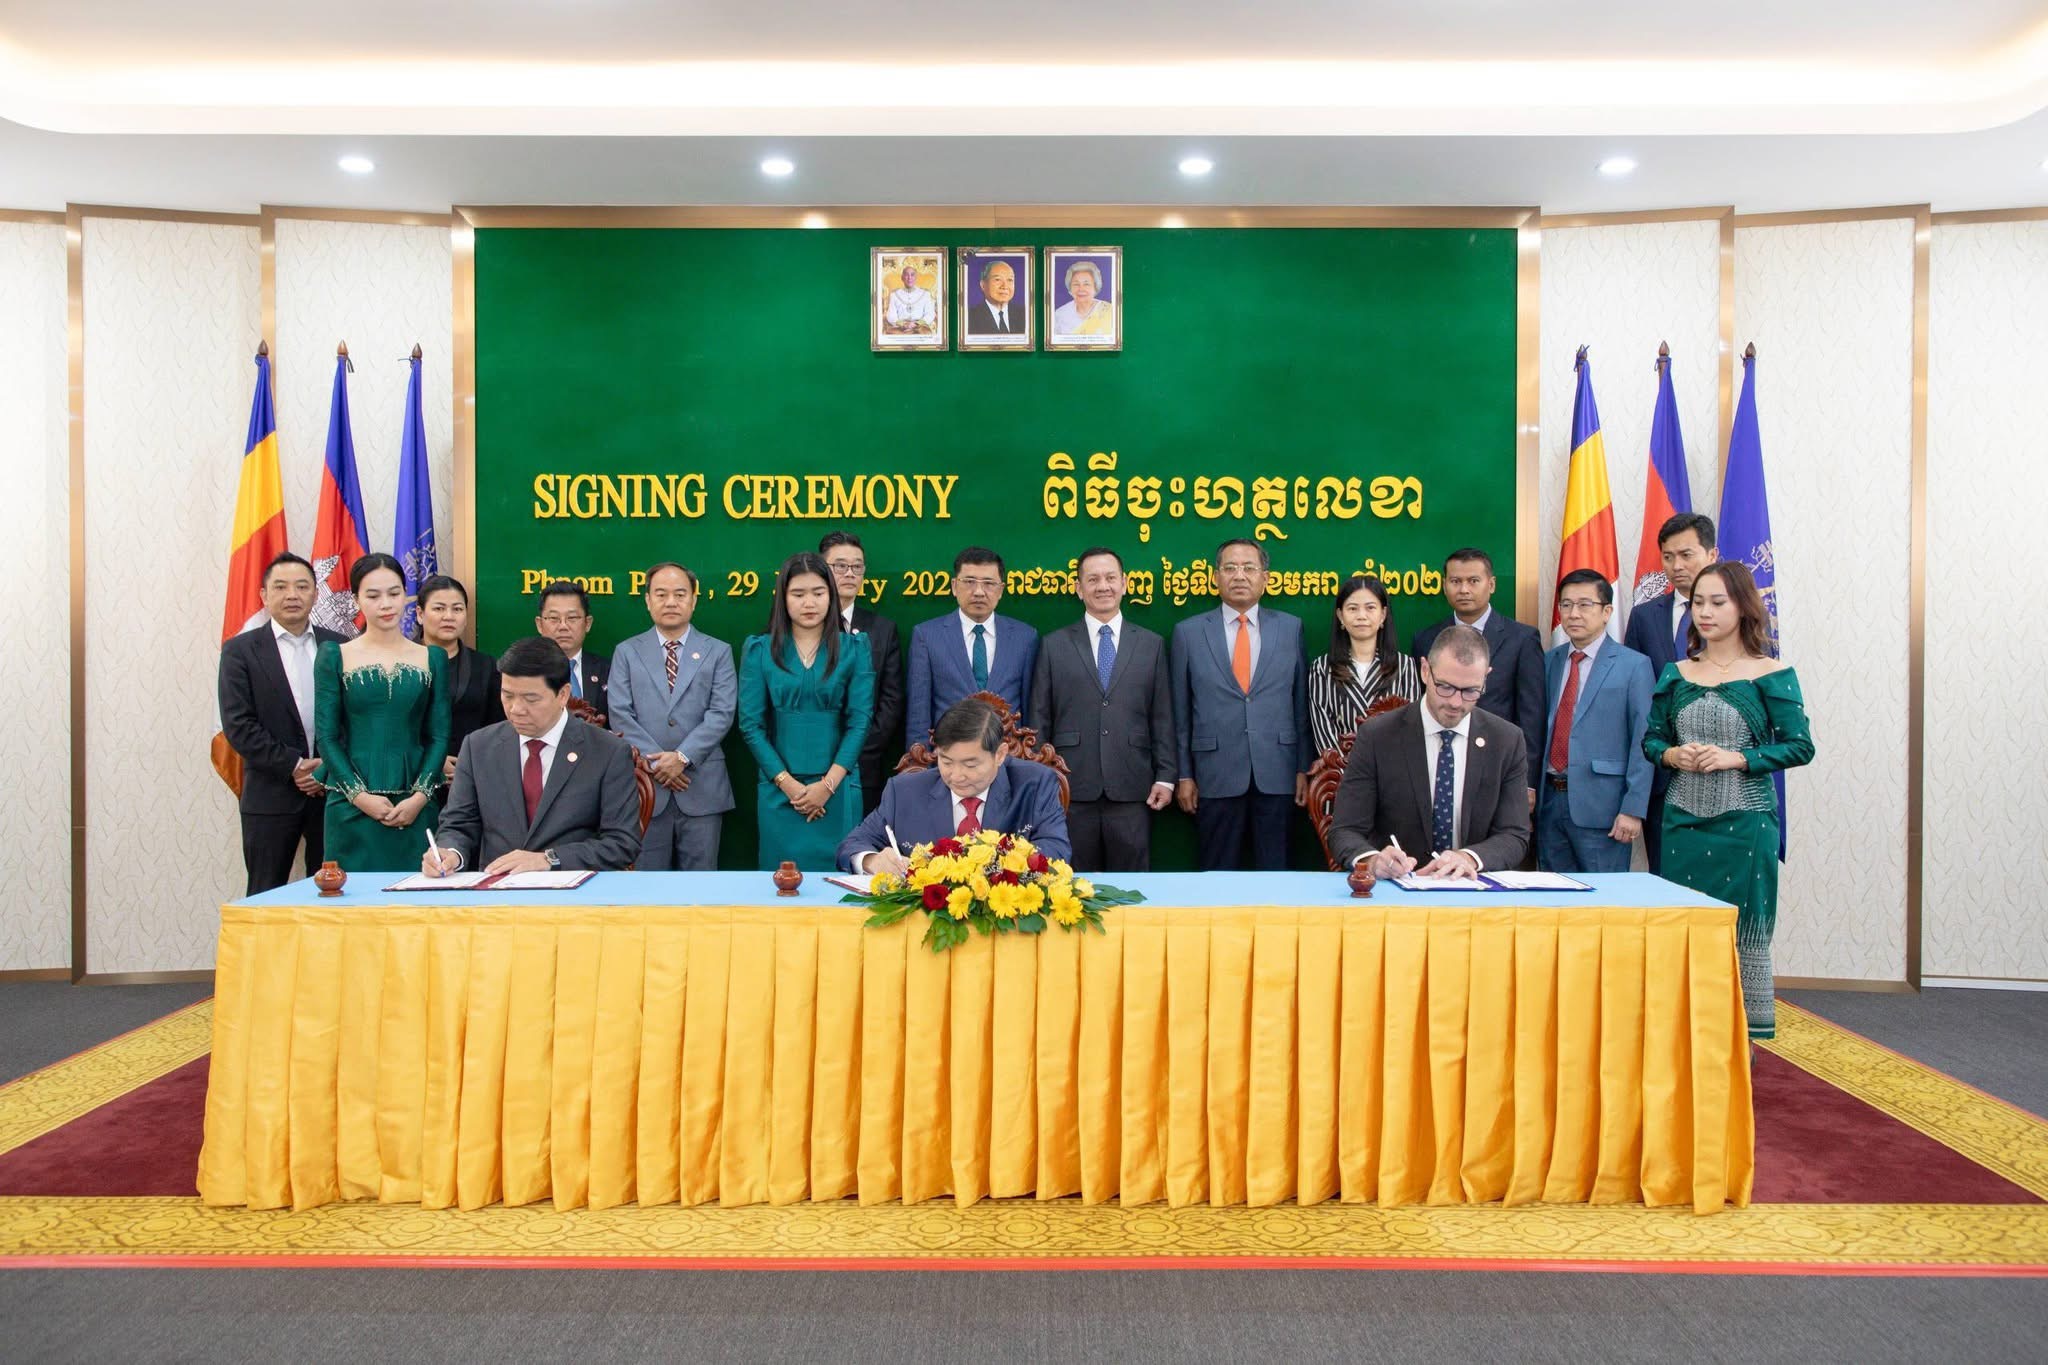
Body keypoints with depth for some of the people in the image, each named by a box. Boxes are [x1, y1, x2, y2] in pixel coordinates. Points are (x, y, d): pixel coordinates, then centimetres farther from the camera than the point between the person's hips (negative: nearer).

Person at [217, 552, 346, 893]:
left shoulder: (337, 647, 8)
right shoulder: (240, 650, 1)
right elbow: (238, 725, -6)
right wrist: (293, 766, -12)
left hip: (332, 790, 2)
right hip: (271, 796, -2)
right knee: (267, 899, 4)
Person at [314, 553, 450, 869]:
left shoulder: (432, 658, 8)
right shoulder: (334, 657, 5)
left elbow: (439, 736, 4)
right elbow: (326, 736, 1)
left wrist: (420, 797, -8)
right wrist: (359, 796, -10)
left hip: (415, 807, 1)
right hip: (352, 808, -1)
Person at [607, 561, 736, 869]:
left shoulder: (718, 652, 9)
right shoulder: (627, 653, 11)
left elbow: (721, 714, -2)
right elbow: (620, 716, 1)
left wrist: (682, 757, -12)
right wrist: (655, 762, -9)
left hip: (702, 789, 0)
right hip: (644, 788, 0)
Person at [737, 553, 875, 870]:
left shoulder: (853, 649, 3)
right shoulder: (759, 650, 4)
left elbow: (859, 721, -2)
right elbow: (751, 724, 0)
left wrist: (828, 785, -10)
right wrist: (787, 783, -9)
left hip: (838, 790, 0)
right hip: (779, 790, 0)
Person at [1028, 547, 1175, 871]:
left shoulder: (1151, 644, 9)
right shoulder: (1054, 645, 6)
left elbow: (1162, 718, 7)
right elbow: (1039, 719, 6)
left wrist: (1165, 777, 1)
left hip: (1131, 790, 1)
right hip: (1072, 789, 0)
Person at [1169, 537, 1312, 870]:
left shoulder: (1290, 628, 6)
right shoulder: (1188, 632, 3)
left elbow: (1301, 703, 8)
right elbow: (1180, 712, 5)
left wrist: (1303, 768, 5)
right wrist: (1183, 775, 3)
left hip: (1275, 774, 1)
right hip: (1216, 775, -1)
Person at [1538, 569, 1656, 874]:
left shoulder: (1634, 666, -3)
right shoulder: (1549, 661, 12)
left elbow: (1643, 744, -7)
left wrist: (1633, 809, -12)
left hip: (1599, 806, -5)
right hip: (1549, 800, 5)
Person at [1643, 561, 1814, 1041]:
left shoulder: (1772, 674, -2)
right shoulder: (1676, 675, 8)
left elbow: (1800, 746, -5)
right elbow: (1651, 739, 14)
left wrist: (1736, 758, -16)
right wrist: (1672, 755, -8)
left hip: (1746, 821, -3)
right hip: (1683, 819, 3)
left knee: (1744, 927, 2)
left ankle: (1744, 1033, 13)